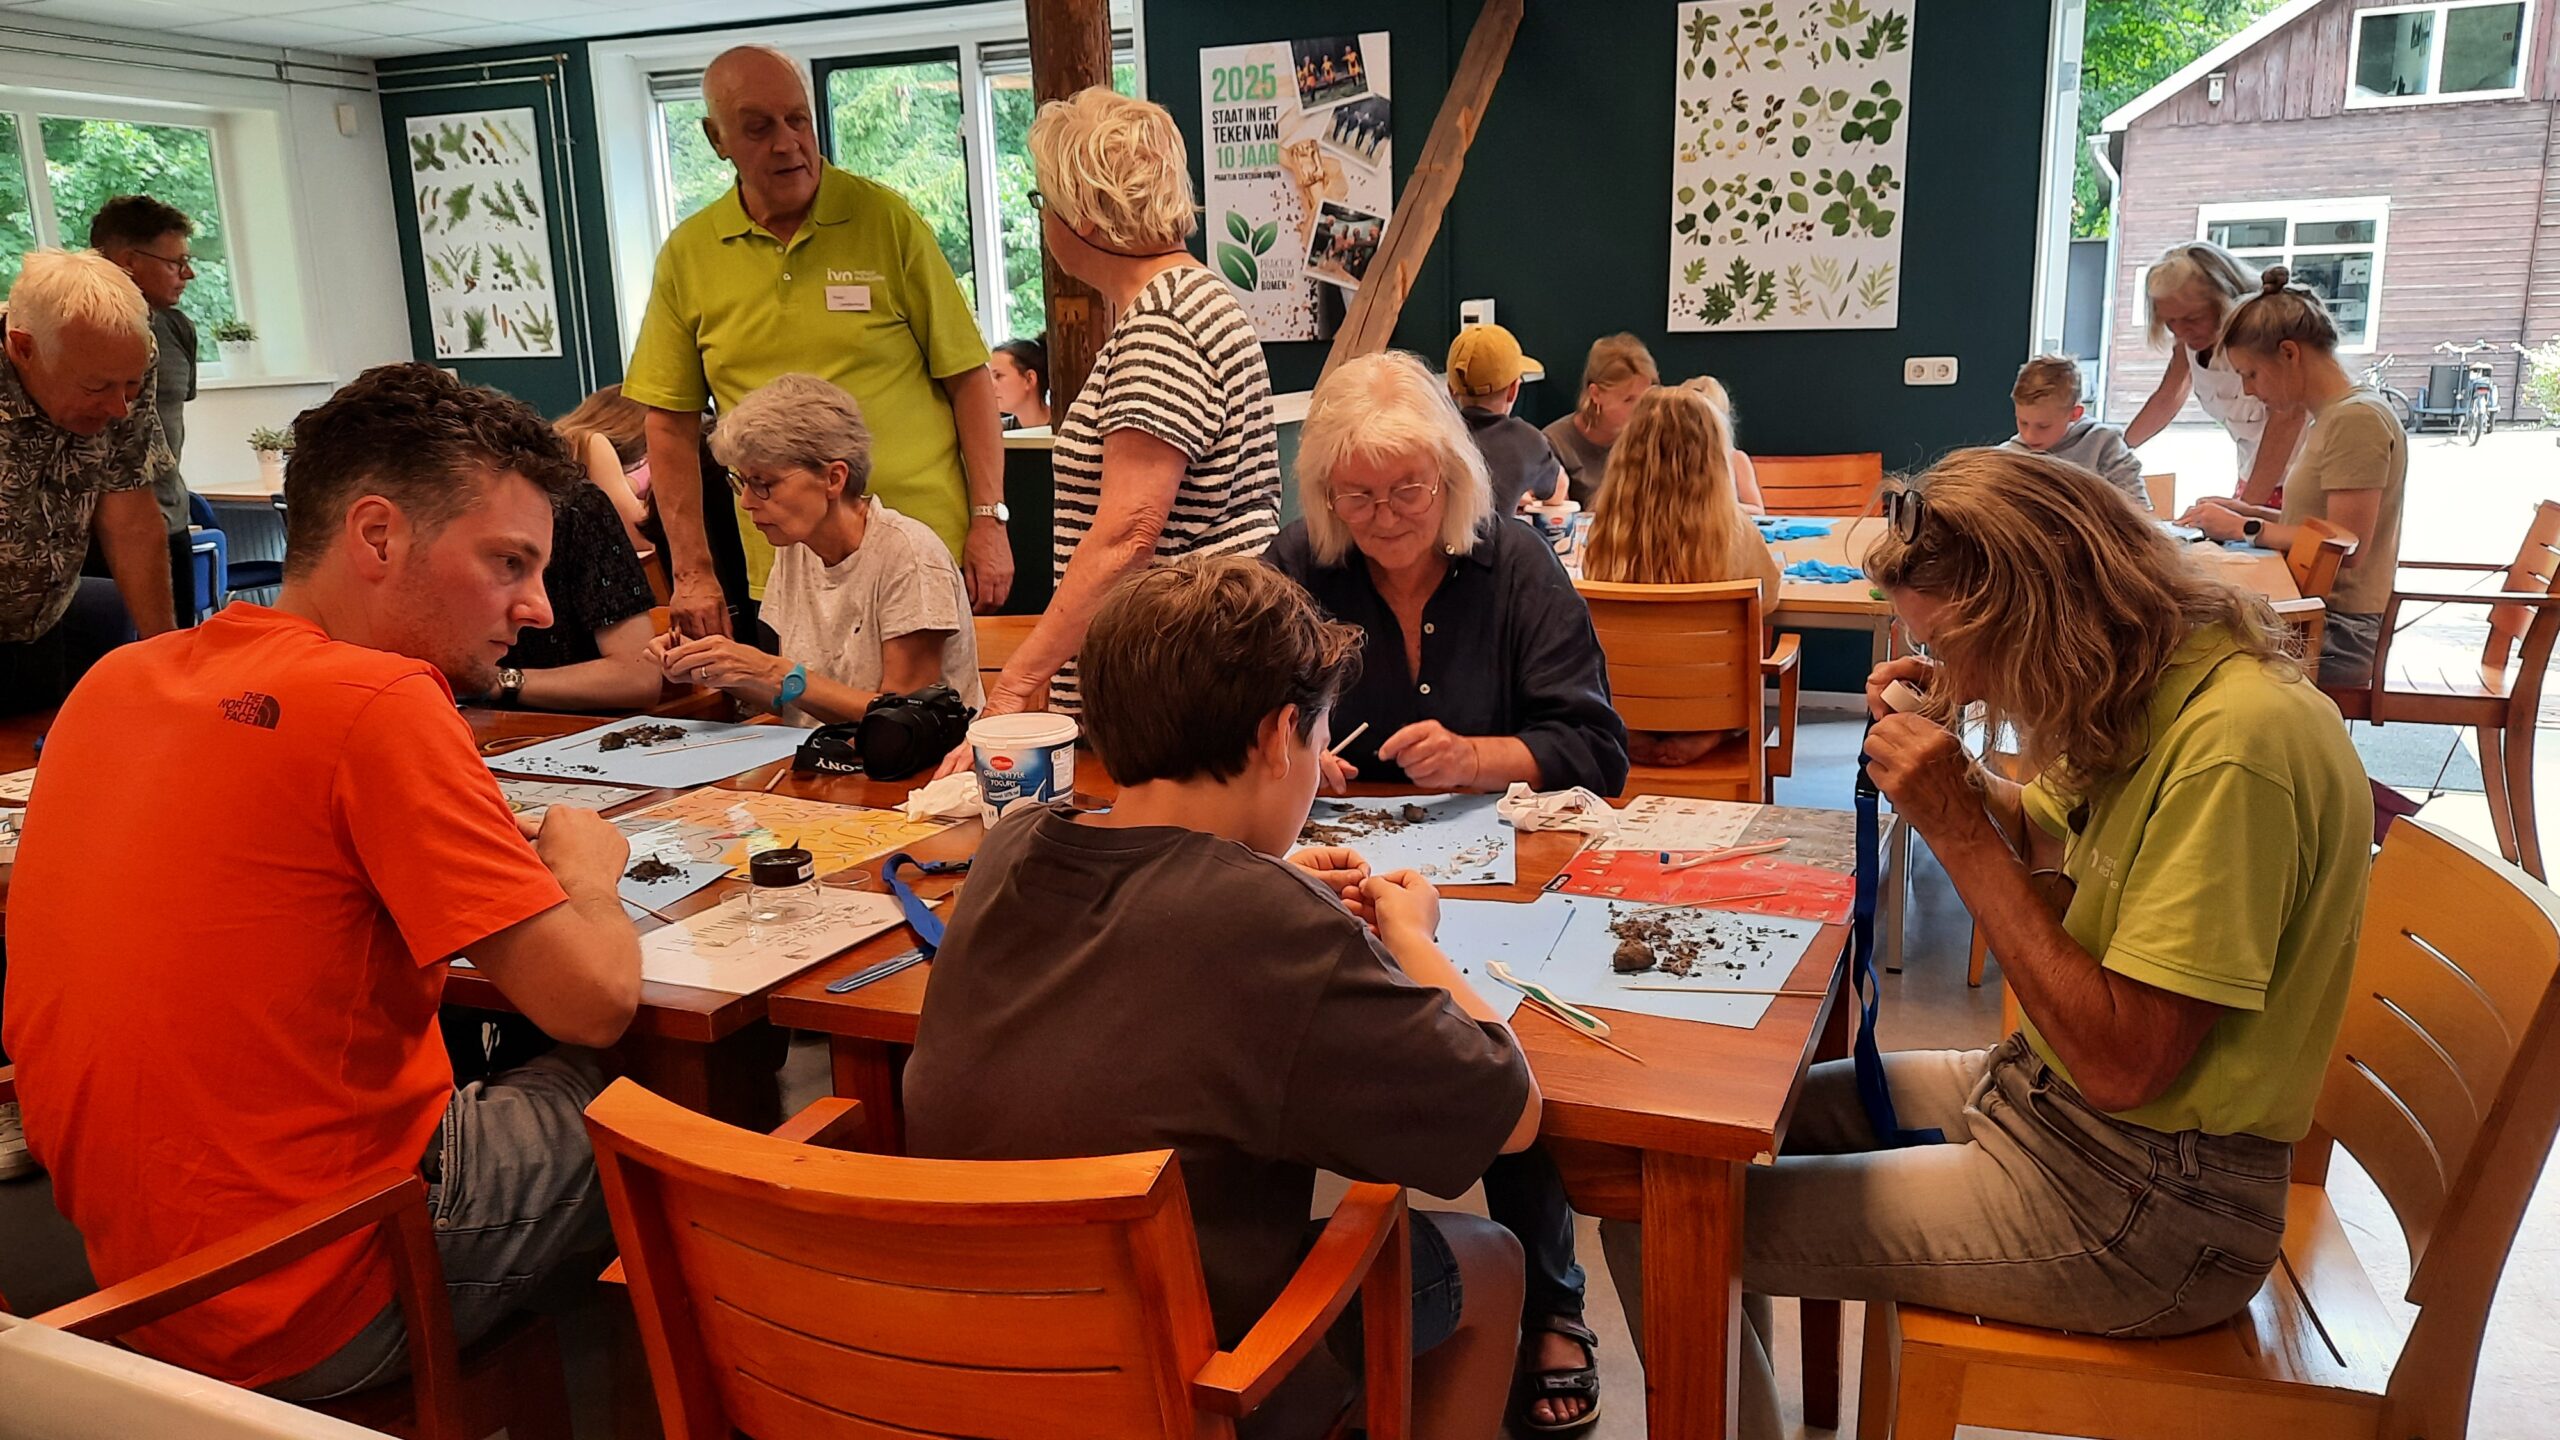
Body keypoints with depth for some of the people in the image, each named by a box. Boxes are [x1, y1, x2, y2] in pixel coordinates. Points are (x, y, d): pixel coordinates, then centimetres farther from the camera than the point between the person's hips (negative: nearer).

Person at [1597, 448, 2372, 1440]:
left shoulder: (2237, 743, -27)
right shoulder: (2157, 692, 2)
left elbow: (2121, 1062, -26)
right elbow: (2040, 840, 19)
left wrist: (1958, 828, -24)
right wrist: (1948, 769, -2)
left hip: (2140, 1207, -9)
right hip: (2047, 1092, 10)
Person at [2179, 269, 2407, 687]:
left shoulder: (2357, 418, -13)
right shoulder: (2330, 417, 18)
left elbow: (2346, 548, -18)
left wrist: (2246, 528, -10)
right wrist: (2248, 513, 8)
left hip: (2340, 633, -9)